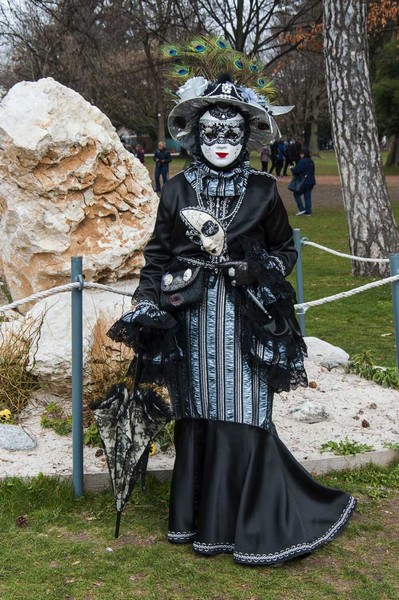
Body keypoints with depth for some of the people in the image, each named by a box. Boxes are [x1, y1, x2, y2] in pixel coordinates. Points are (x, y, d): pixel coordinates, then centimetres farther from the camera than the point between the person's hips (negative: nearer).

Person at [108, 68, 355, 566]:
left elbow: (285, 251, 10)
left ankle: (242, 523, 8)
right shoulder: (177, 190, 5)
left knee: (242, 414, -3)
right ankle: (200, 518, 18)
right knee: (198, 415, 6)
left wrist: (253, 271, -9)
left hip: (245, 319, -1)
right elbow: (158, 256, 8)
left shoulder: (262, 191, 2)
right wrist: (147, 310, 0)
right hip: (192, 319, 1)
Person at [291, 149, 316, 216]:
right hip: (311, 181, 8)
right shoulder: (311, 161, 12)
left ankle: (301, 209, -4)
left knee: (297, 194, 4)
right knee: (307, 196, 10)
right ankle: (308, 212, 9)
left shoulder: (302, 161, -15)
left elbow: (297, 170, -20)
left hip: (304, 182, -8)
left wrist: (292, 169, 1)